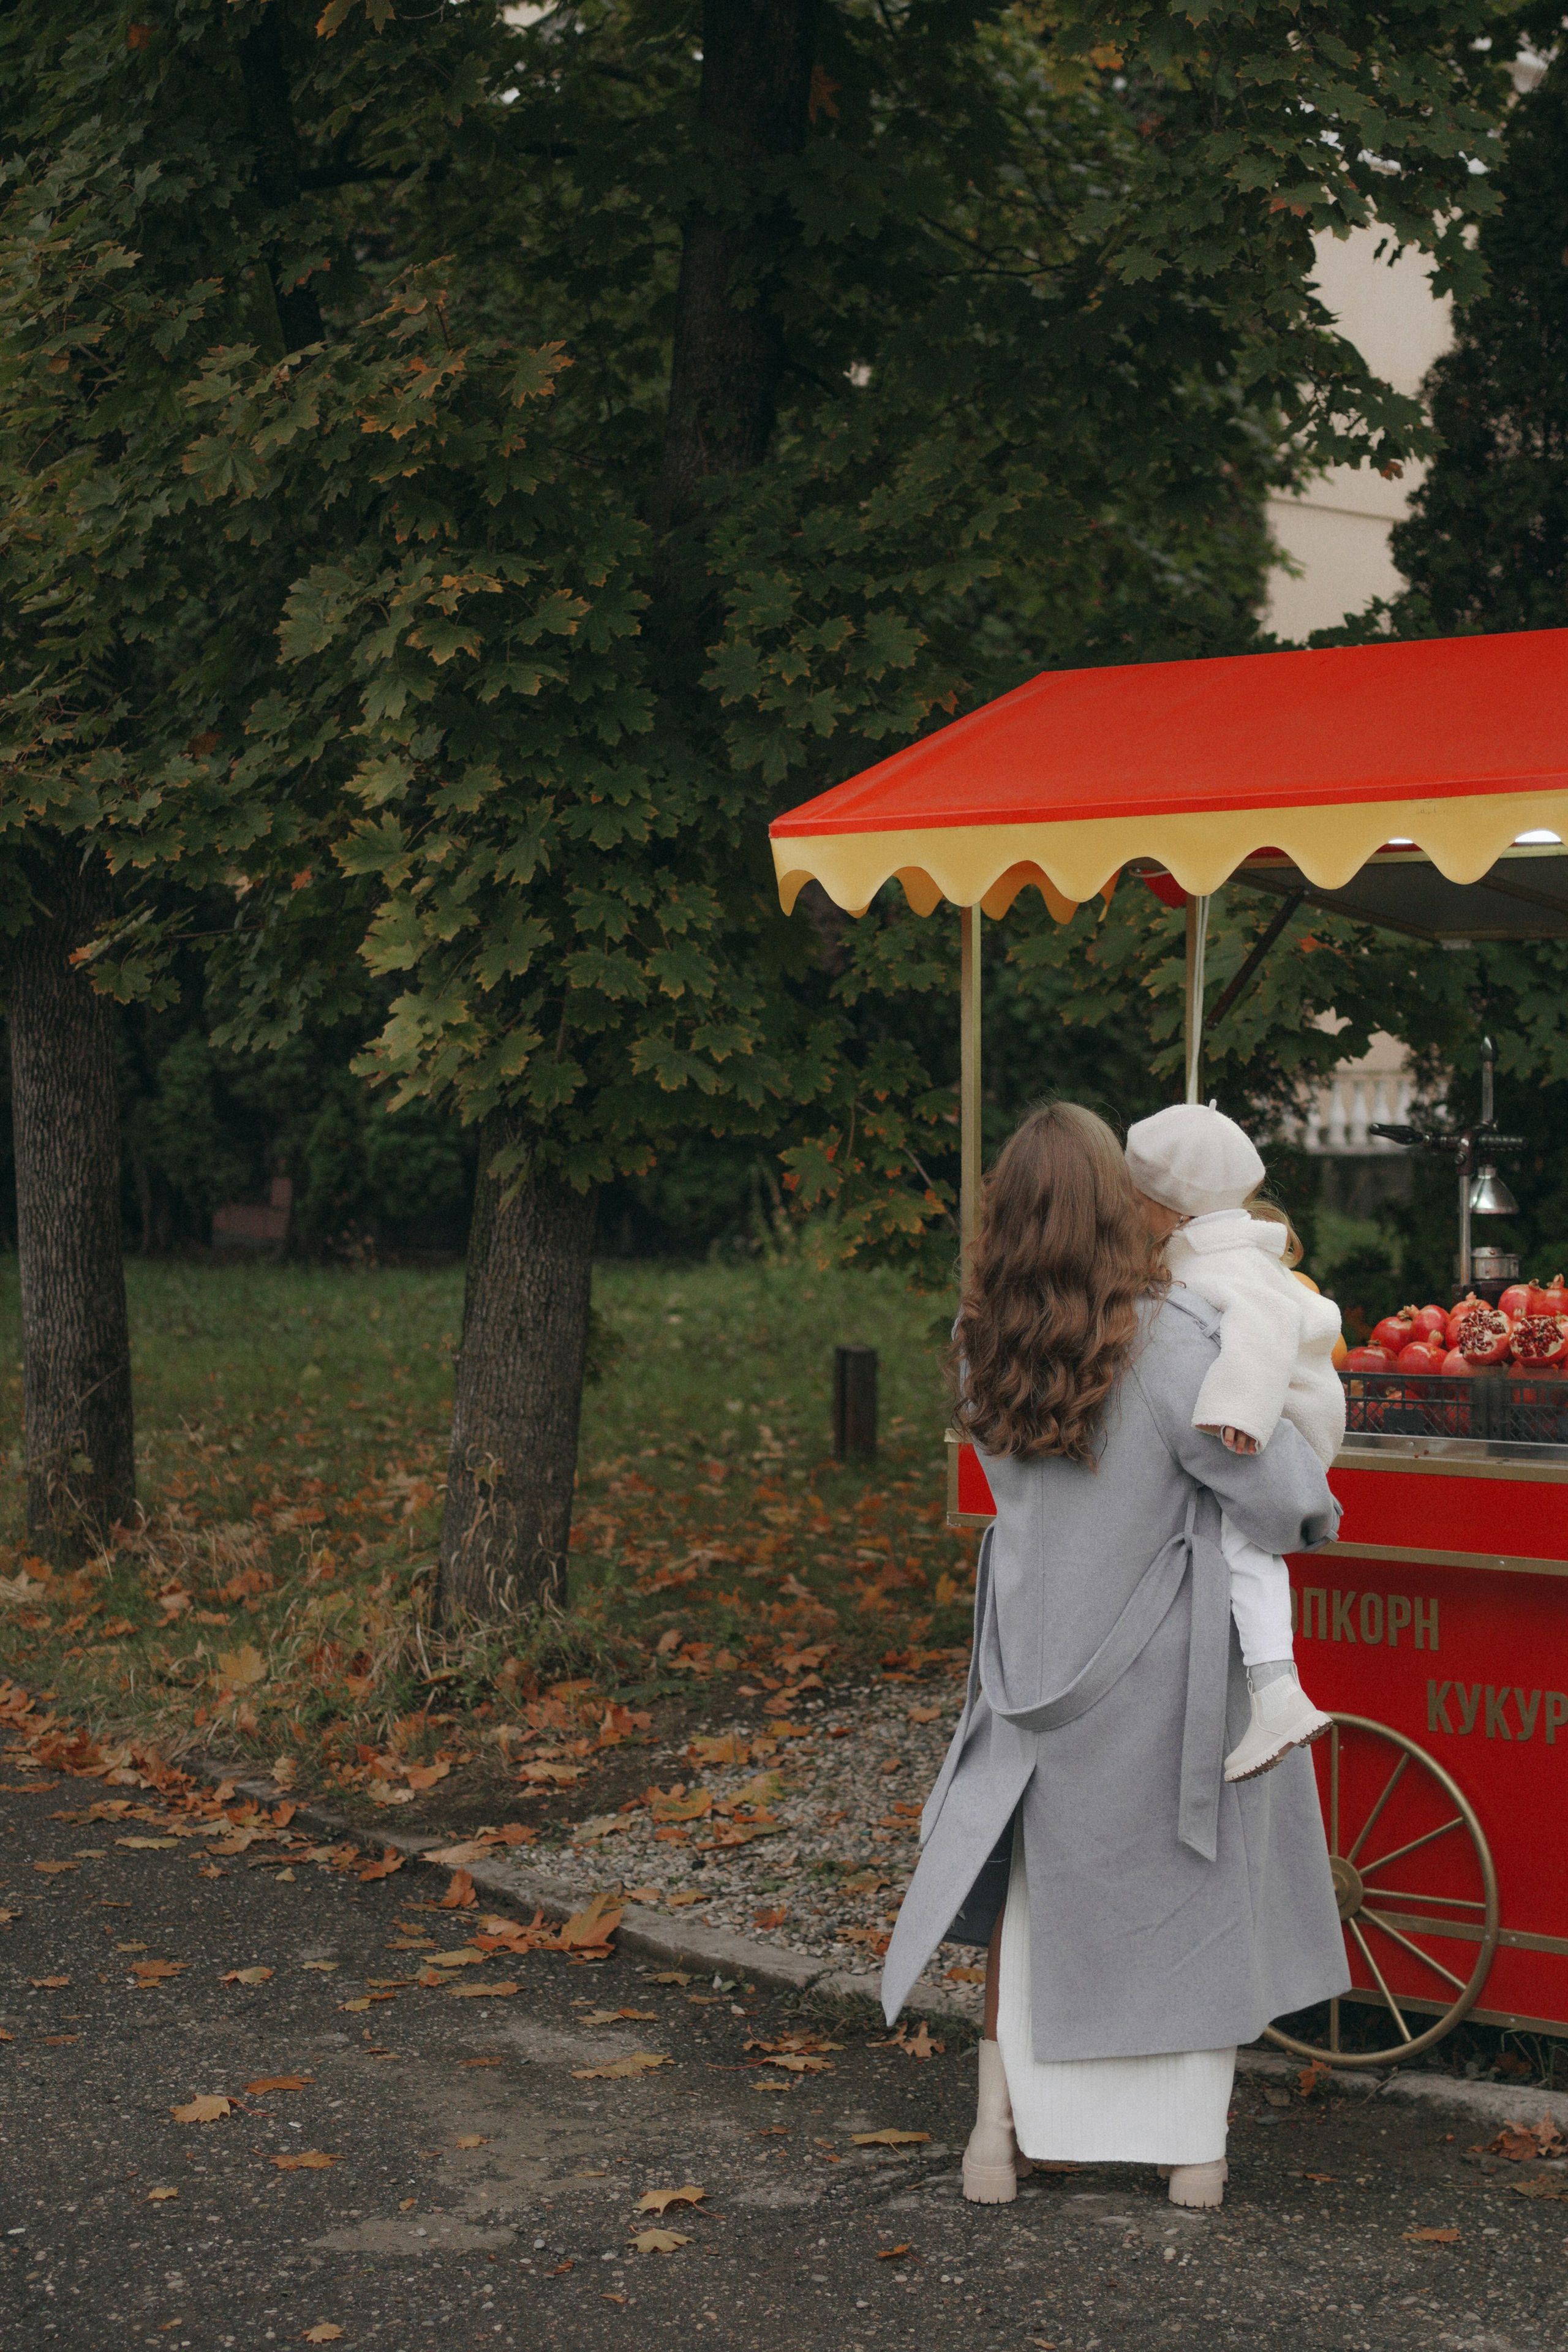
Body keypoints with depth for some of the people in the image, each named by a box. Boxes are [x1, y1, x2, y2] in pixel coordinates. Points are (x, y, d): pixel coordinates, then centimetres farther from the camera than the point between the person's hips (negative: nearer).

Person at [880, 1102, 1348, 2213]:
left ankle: (1001, 2114, 17)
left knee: (1040, 1877, 20)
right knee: (1200, 1886, 13)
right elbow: (1275, 1491, -20)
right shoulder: (1169, 1337, -22)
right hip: (1166, 1669, -4)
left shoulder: (988, 1349, -6)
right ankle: (1196, 2141, 19)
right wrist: (1317, 1514, 4)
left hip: (1038, 1659, 4)